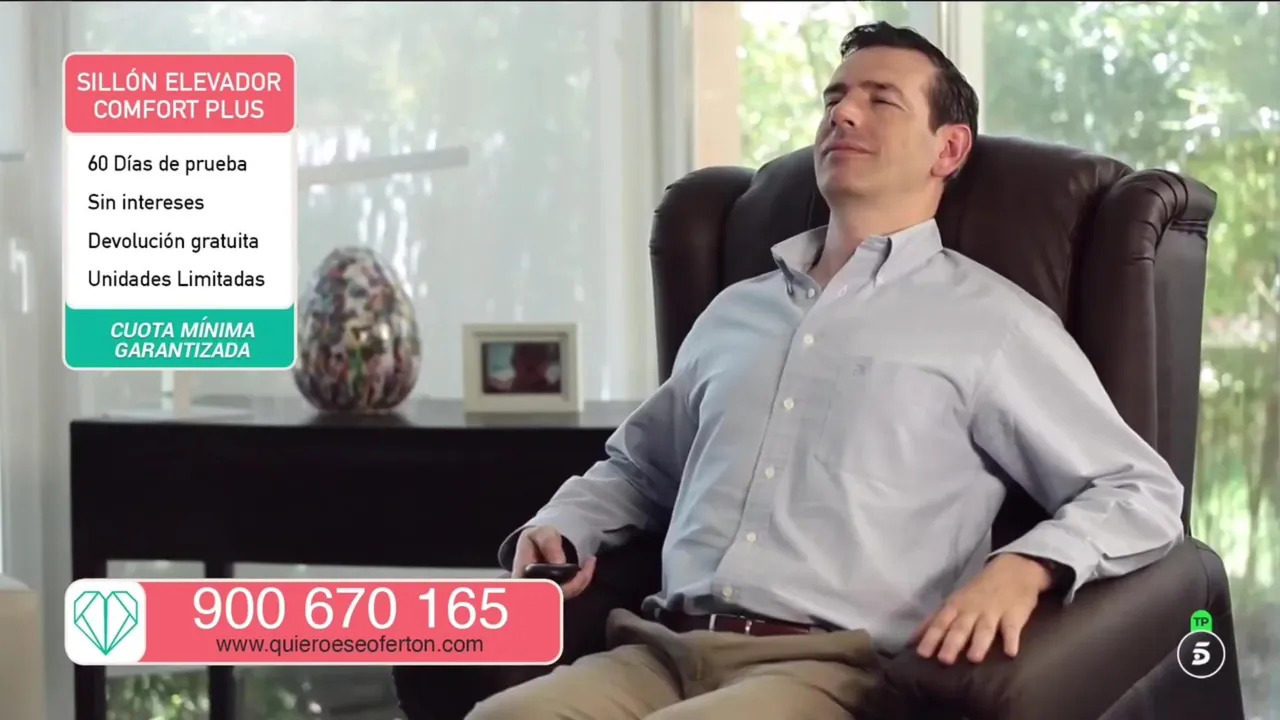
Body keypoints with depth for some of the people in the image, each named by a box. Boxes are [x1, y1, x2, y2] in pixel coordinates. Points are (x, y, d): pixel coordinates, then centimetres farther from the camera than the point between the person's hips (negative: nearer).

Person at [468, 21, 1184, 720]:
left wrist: (1026, 567, -14)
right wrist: (556, 531, 17)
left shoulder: (992, 322, 9)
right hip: (665, 651, 5)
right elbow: (638, 466, 39)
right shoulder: (735, 309, 25)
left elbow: (1142, 492, 6)